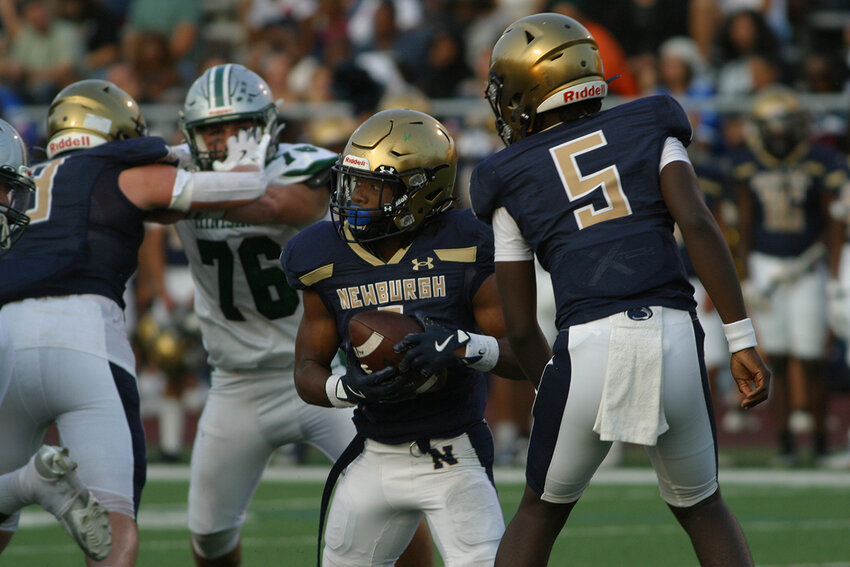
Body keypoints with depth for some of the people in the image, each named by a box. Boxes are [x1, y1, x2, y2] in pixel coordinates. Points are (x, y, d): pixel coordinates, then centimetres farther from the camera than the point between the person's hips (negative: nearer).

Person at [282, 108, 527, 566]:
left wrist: (461, 345, -29)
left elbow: (521, 356, -9)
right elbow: (307, 372, 3)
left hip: (454, 458, -4)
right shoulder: (328, 261, -3)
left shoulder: (462, 249, -13)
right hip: (376, 458, 4)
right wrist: (349, 387, -19)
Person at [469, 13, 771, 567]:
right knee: (702, 507, 20)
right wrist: (742, 341, 0)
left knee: (540, 513, 19)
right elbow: (697, 224, 1)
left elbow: (520, 325, 17)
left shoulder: (512, 178, 16)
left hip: (588, 343, -1)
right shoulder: (649, 130, 17)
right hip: (673, 335, 1)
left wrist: (551, 386, 33)